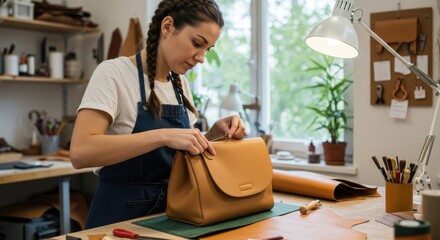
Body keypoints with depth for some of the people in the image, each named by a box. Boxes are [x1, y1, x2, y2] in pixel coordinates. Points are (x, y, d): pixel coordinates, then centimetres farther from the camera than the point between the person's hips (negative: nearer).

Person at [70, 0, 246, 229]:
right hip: (120, 215, -6)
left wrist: (215, 132, -6)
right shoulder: (114, 73, -15)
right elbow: (80, 152, -28)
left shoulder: (181, 83, 5)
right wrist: (163, 136, -35)